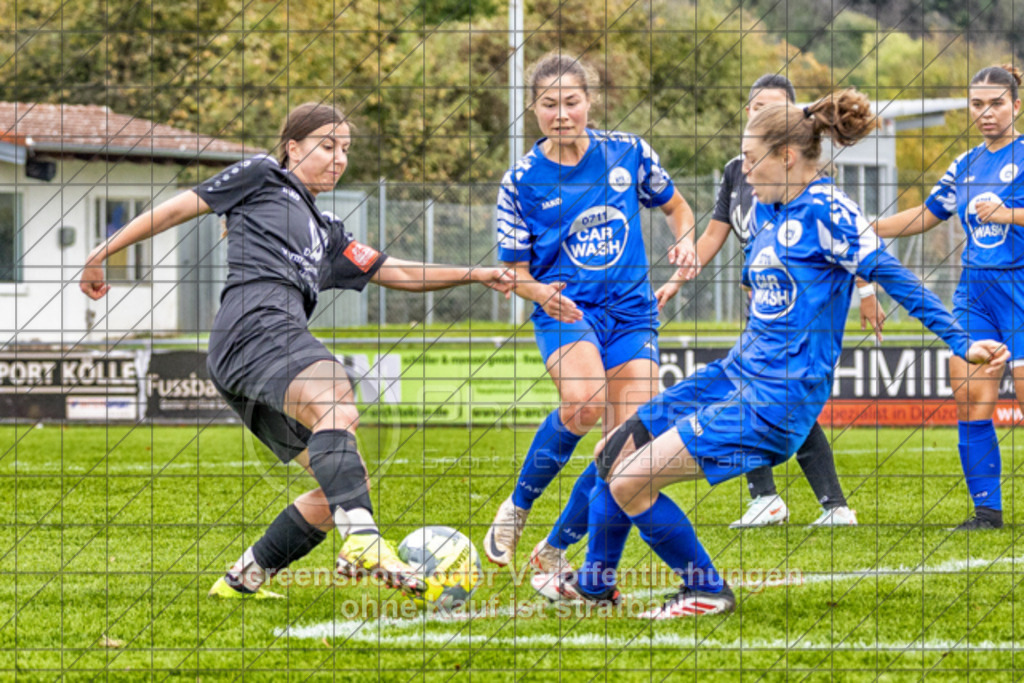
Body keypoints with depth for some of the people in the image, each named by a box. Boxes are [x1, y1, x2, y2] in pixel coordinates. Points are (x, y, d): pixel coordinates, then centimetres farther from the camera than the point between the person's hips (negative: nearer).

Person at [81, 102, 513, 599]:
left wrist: (473, 275, 26)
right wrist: (104, 253, 13)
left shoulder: (327, 234, 36)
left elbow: (392, 273, 35)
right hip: (255, 326, -9)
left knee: (345, 483, -1)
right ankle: (362, 541, -56)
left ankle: (243, 578, 6)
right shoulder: (262, 177, 17)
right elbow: (180, 208, 16)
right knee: (336, 407, -34)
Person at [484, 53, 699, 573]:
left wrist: (685, 242, -4)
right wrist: (541, 292, -21)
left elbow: (675, 206, 18)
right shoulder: (521, 182, -3)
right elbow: (515, 272, 2)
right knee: (584, 400, -34)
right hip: (565, 310, -3)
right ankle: (518, 506, -10)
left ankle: (554, 551, 11)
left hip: (631, 313, 3)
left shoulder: (627, 153, 1)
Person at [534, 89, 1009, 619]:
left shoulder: (828, 210, -15)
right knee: (613, 452, 12)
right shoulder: (765, 209, 11)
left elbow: (894, 278, -17)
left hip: (776, 399, -9)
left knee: (630, 483, -14)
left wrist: (962, 344, -21)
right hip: (737, 372, 9)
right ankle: (595, 581, 29)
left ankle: (706, 590, 3)